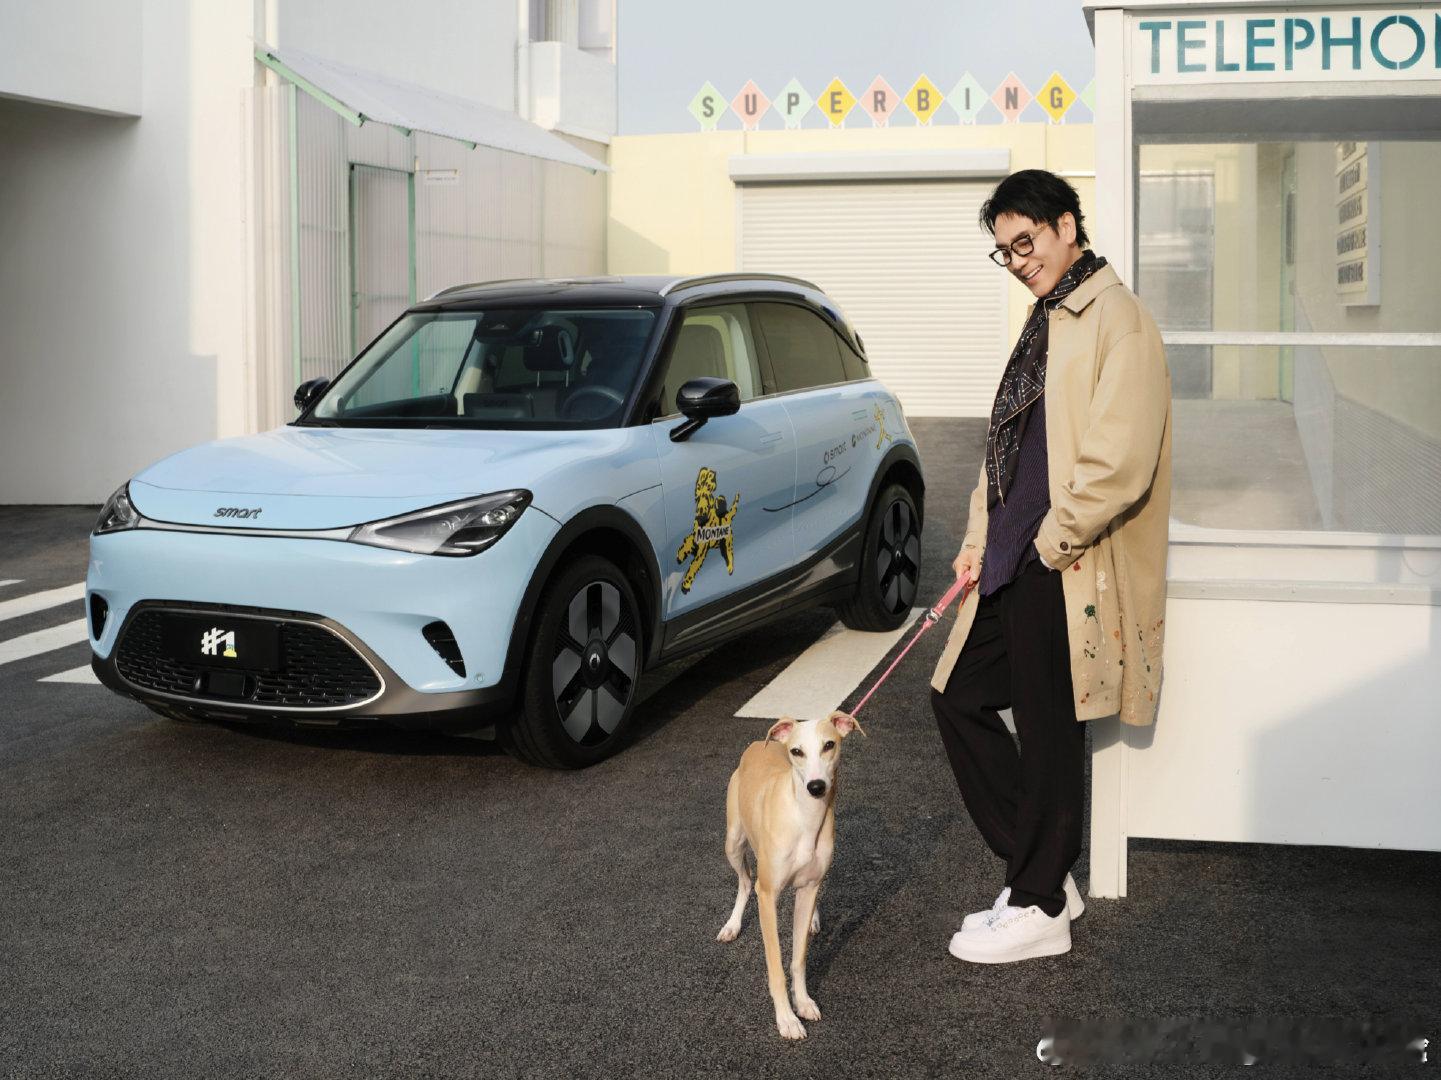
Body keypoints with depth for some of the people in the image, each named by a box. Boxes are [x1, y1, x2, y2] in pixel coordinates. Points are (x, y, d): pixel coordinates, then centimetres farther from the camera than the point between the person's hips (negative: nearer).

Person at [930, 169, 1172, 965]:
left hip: (1065, 573, -10)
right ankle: (1041, 869, 25)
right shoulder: (1047, 321, 18)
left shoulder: (1114, 319, -13)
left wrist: (1052, 541, -14)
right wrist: (979, 539, 13)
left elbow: (1118, 461, -22)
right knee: (959, 699, 13)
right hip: (1013, 569, 10)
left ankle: (1040, 909, 16)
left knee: (1048, 732, 1)